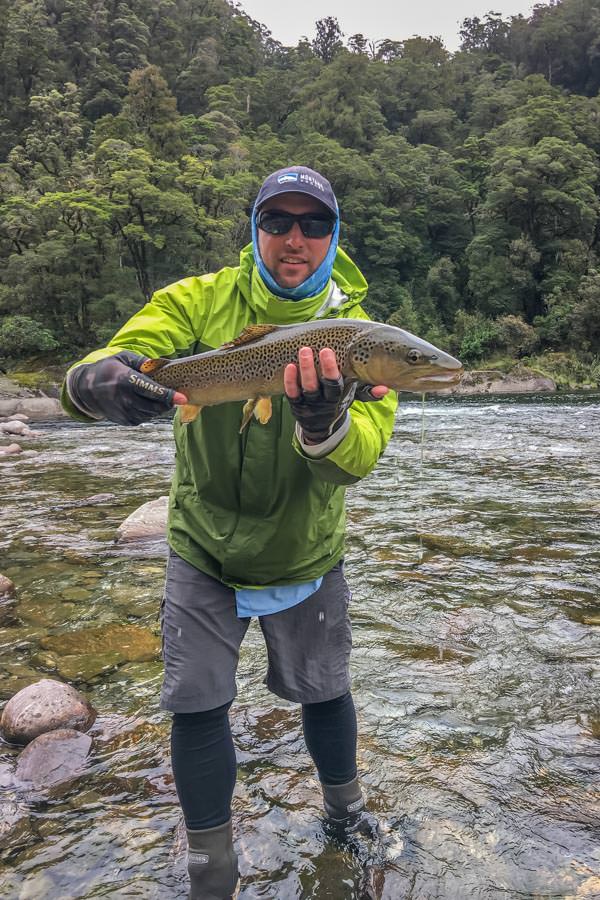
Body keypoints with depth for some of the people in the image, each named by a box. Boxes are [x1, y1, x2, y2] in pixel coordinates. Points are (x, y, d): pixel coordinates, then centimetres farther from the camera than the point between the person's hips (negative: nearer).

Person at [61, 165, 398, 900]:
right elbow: (86, 378, -23)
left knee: (322, 691, 16)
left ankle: (345, 811, 49)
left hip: (305, 560, 0)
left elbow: (361, 456, -24)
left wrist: (324, 425, -47)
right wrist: (100, 382, -47)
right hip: (203, 549, 0)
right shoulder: (199, 302, -11)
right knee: (197, 705, 6)